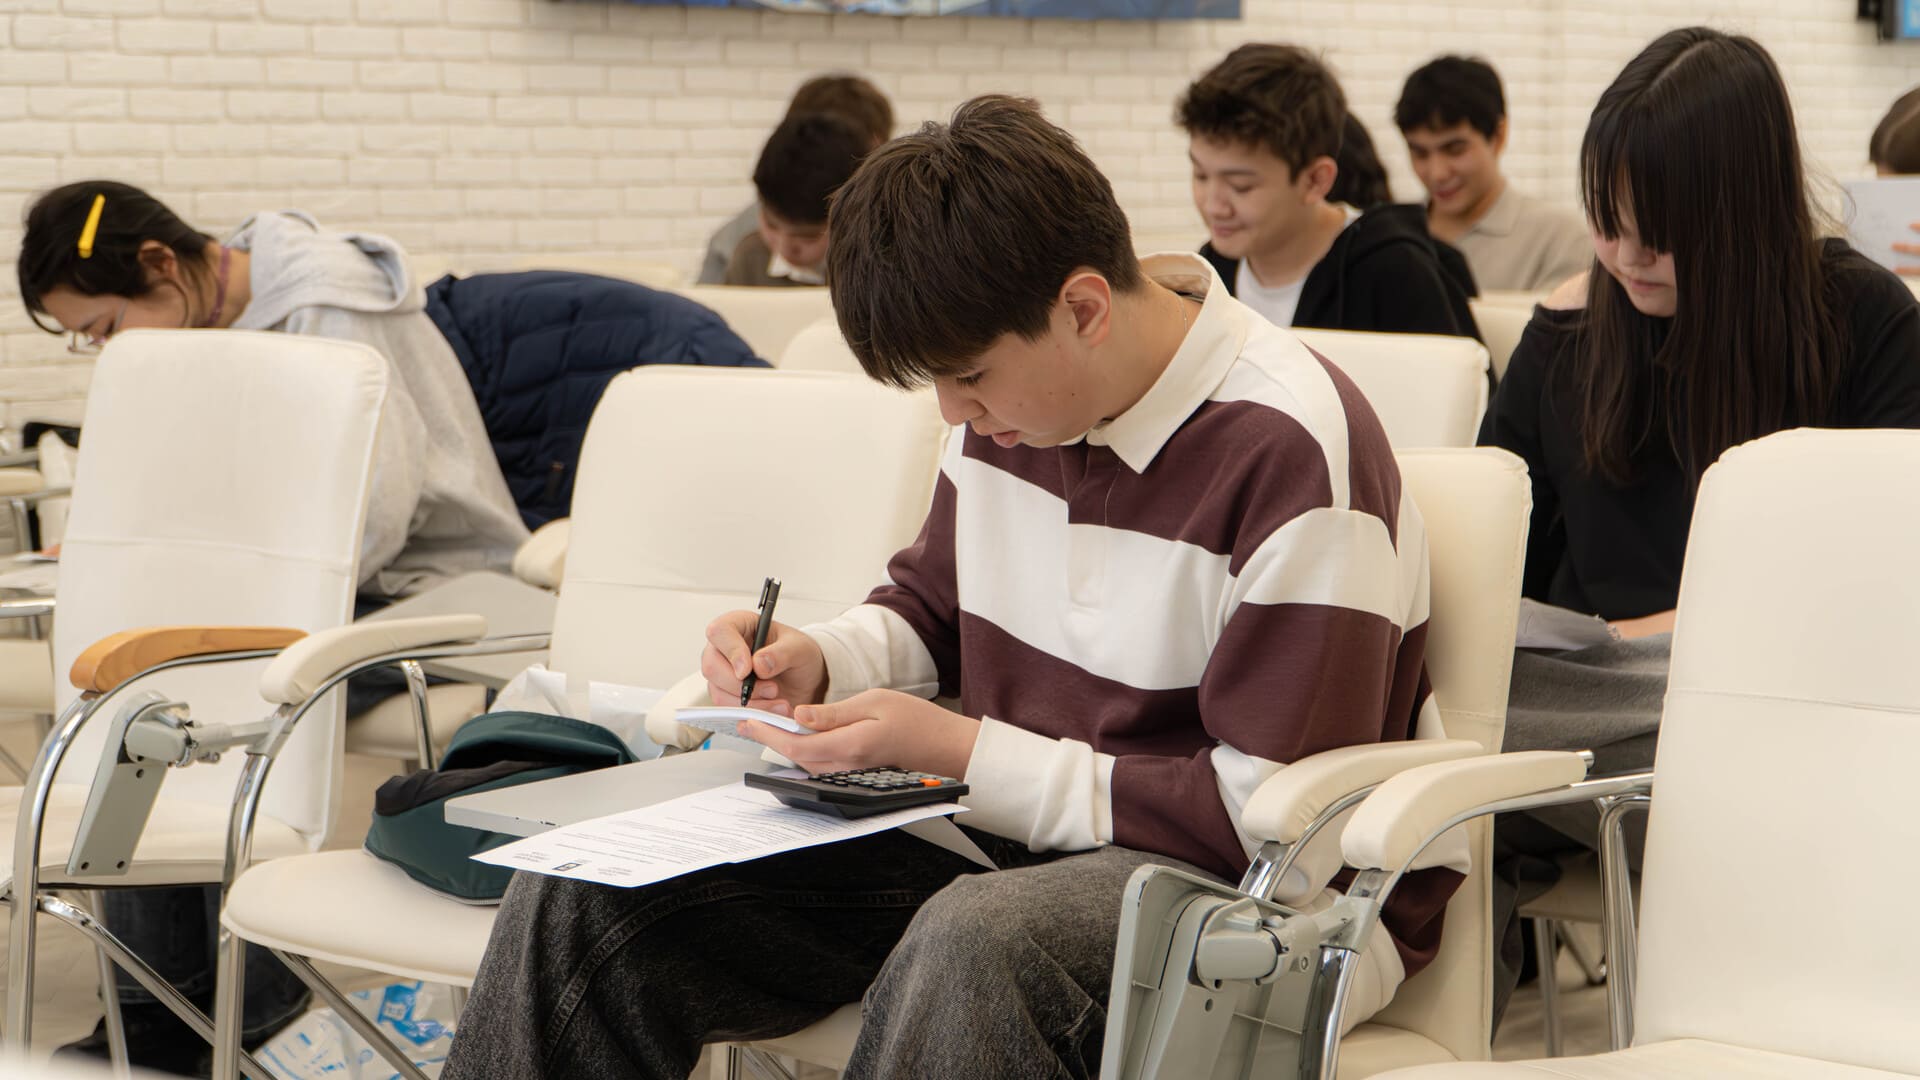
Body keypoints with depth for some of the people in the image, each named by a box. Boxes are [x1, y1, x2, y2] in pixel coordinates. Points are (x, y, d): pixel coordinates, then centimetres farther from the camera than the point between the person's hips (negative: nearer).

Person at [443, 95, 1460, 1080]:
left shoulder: (1297, 452, -20)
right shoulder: (1011, 394, 3)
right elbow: (930, 603, 23)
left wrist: (959, 754, -19)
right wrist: (818, 661, -1)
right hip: (1014, 836, 7)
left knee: (973, 945, -42)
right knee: (583, 892, -10)